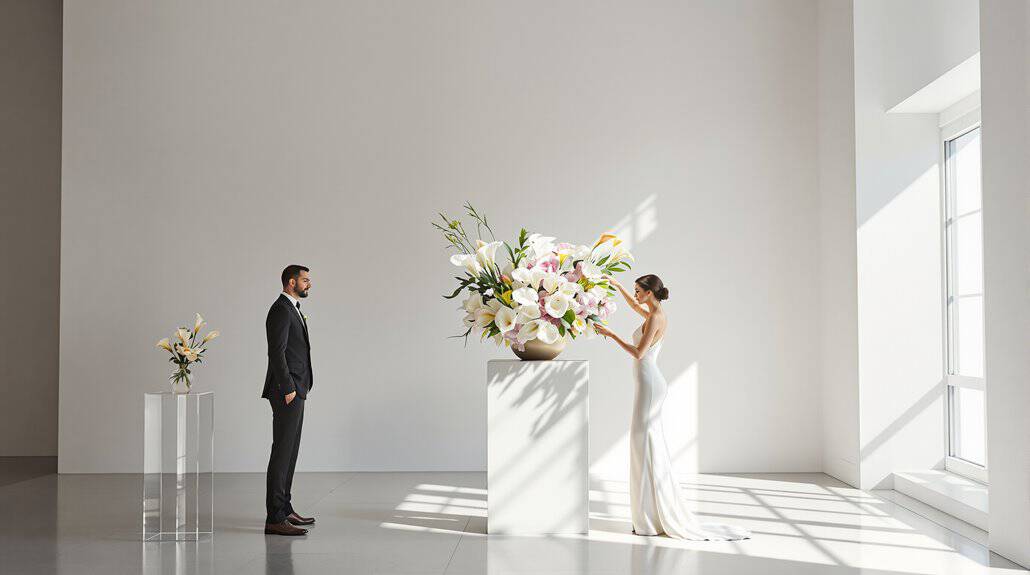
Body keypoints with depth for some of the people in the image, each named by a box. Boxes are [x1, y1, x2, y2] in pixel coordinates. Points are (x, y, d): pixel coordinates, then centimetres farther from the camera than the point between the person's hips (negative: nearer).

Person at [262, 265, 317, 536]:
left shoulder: (291, 309, 18)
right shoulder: (280, 310, -13)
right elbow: (276, 352, -20)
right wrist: (288, 389, -21)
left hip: (295, 390, 11)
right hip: (287, 391, -11)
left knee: (290, 450, 14)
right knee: (282, 452, -10)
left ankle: (284, 508, 21)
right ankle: (274, 518, -9)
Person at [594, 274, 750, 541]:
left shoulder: (655, 318, -15)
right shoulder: (656, 314, 13)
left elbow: (639, 353, -19)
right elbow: (635, 306, 34)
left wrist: (612, 335, -12)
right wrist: (617, 286, 33)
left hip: (648, 385, -10)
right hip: (650, 384, 10)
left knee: (646, 445, -7)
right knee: (648, 445, 12)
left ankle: (651, 520, -3)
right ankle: (654, 516, 17)